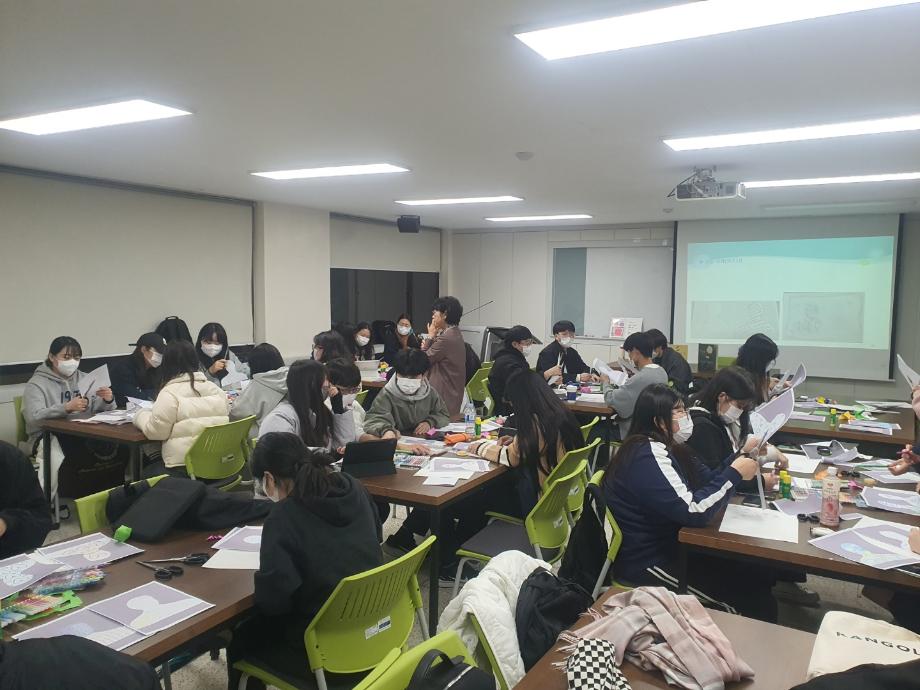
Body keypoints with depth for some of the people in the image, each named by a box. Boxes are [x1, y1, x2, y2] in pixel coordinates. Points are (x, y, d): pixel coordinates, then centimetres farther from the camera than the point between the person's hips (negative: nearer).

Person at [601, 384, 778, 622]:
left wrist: (739, 457, -5)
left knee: (760, 576, 6)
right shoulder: (648, 456, -23)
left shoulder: (665, 447, 7)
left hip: (669, 546, 10)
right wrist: (734, 474, -18)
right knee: (754, 599, -8)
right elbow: (693, 511, -27)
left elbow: (706, 481, 9)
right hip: (648, 564, -10)